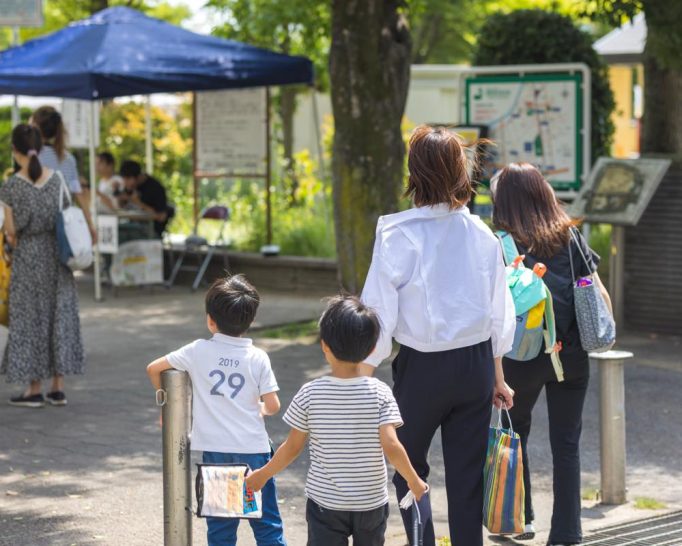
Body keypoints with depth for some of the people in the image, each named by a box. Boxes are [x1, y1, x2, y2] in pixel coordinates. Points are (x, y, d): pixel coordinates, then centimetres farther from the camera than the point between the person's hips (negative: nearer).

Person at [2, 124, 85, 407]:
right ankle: (58, 387, 12)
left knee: (30, 316, 5)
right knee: (59, 312, 10)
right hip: (56, 254, 4)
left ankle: (35, 389, 10)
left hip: (27, 257, -4)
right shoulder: (57, 179, -1)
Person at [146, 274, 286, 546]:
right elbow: (272, 406, -6)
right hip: (253, 449, -1)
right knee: (267, 522, 7)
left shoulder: (198, 351, -3)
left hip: (215, 450, 1)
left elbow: (153, 369, 4)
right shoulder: (258, 358, -5)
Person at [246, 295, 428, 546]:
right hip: (372, 503, 1)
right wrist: (414, 481, 0)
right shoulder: (380, 393, -10)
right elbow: (390, 446, -16)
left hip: (325, 504, -1)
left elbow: (292, 448, -3)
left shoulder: (309, 394, -10)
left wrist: (262, 475, 13)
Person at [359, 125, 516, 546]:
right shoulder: (481, 234, -1)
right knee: (468, 474, 12)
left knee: (409, 468, 13)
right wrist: (497, 376, 17)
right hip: (477, 363, 3)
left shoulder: (398, 235, -14)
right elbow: (500, 313, 6)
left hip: (423, 368, -3)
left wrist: (364, 378, -2)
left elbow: (380, 314, -12)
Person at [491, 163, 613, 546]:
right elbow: (600, 294, 2)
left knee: (515, 431, 21)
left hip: (525, 356, -3)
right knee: (567, 444, 8)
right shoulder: (571, 236, 3)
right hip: (573, 356, 3)